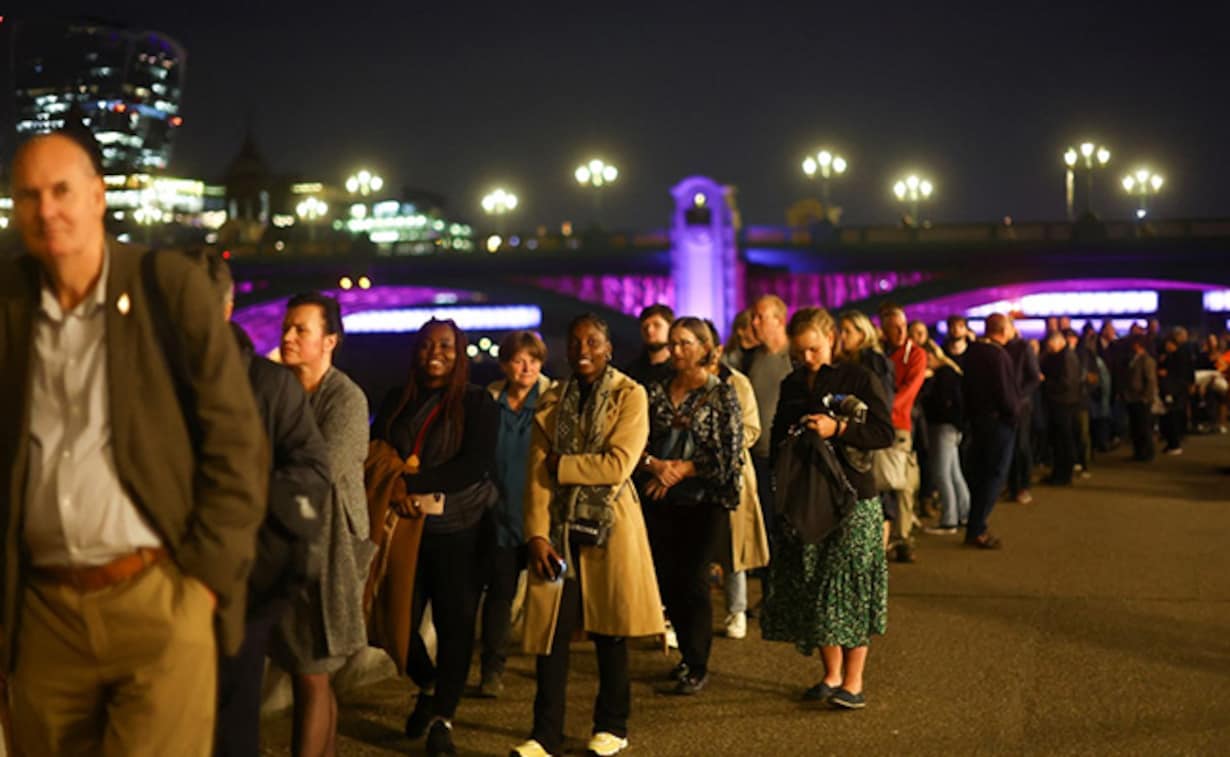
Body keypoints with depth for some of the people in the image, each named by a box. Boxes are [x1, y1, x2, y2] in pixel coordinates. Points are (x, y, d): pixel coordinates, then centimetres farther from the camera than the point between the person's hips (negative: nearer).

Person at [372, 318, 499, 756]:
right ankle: (427, 687, 30)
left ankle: (442, 720, 9)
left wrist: (413, 482, -19)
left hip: (461, 529, -3)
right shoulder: (396, 402, 11)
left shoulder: (477, 403, -1)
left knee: (455, 623, -1)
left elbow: (475, 466, -12)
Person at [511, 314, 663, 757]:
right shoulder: (551, 401, 9)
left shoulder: (630, 396, -2)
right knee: (551, 630, -1)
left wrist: (561, 466, -8)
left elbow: (618, 465, -14)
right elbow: (537, 473, 1)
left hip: (609, 526, -3)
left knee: (608, 630, 7)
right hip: (558, 526, 3)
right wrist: (537, 533, -9)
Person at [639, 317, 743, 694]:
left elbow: (729, 454, -7)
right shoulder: (656, 392, 8)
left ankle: (697, 667, 7)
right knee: (666, 579, 7)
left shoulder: (722, 394, -3)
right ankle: (688, 654, 24)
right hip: (659, 499, 4)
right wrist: (655, 464, -11)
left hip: (702, 499, -4)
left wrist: (683, 469, -11)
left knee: (692, 580, -4)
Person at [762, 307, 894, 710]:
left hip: (852, 498, -5)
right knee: (813, 589, 6)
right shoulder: (792, 385, 13)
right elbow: (777, 435, 24)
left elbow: (885, 433, -10)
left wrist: (837, 428, -22)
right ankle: (831, 675, 19)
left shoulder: (857, 378, -4)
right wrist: (787, 446, 1)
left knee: (851, 586, -4)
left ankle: (853, 682, 4)